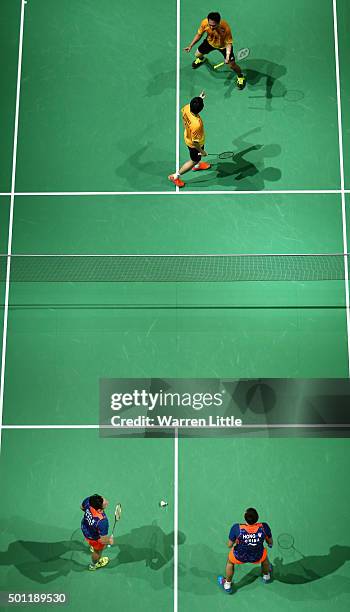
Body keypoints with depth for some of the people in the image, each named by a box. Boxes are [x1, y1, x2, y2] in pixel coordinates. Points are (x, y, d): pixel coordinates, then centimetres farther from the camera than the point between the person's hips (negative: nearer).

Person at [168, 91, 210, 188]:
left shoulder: (187, 108, -28)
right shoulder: (196, 124, -46)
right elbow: (195, 142, -33)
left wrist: (199, 98, 2)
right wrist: (202, 151, -16)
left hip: (188, 135, 7)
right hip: (195, 145, -7)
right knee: (194, 160, 21)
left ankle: (196, 165, 67)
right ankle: (175, 176, 33)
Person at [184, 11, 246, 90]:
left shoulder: (225, 28, -42)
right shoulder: (204, 23, -32)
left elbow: (228, 43, -29)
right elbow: (199, 34, -11)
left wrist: (227, 56, -43)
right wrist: (191, 45, -12)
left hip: (223, 45, -3)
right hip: (210, 42, 3)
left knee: (232, 65, -5)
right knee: (197, 54, 16)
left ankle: (240, 76, 30)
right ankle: (201, 59, 58)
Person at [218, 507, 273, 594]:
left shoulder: (236, 528, -31)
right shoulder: (264, 527, -27)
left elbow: (229, 545, -17)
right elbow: (270, 542, -7)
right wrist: (270, 544, 18)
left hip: (239, 557, -1)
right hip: (257, 557, 1)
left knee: (230, 561, 34)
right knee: (264, 555, 38)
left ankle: (227, 585, 49)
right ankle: (266, 576, 62)